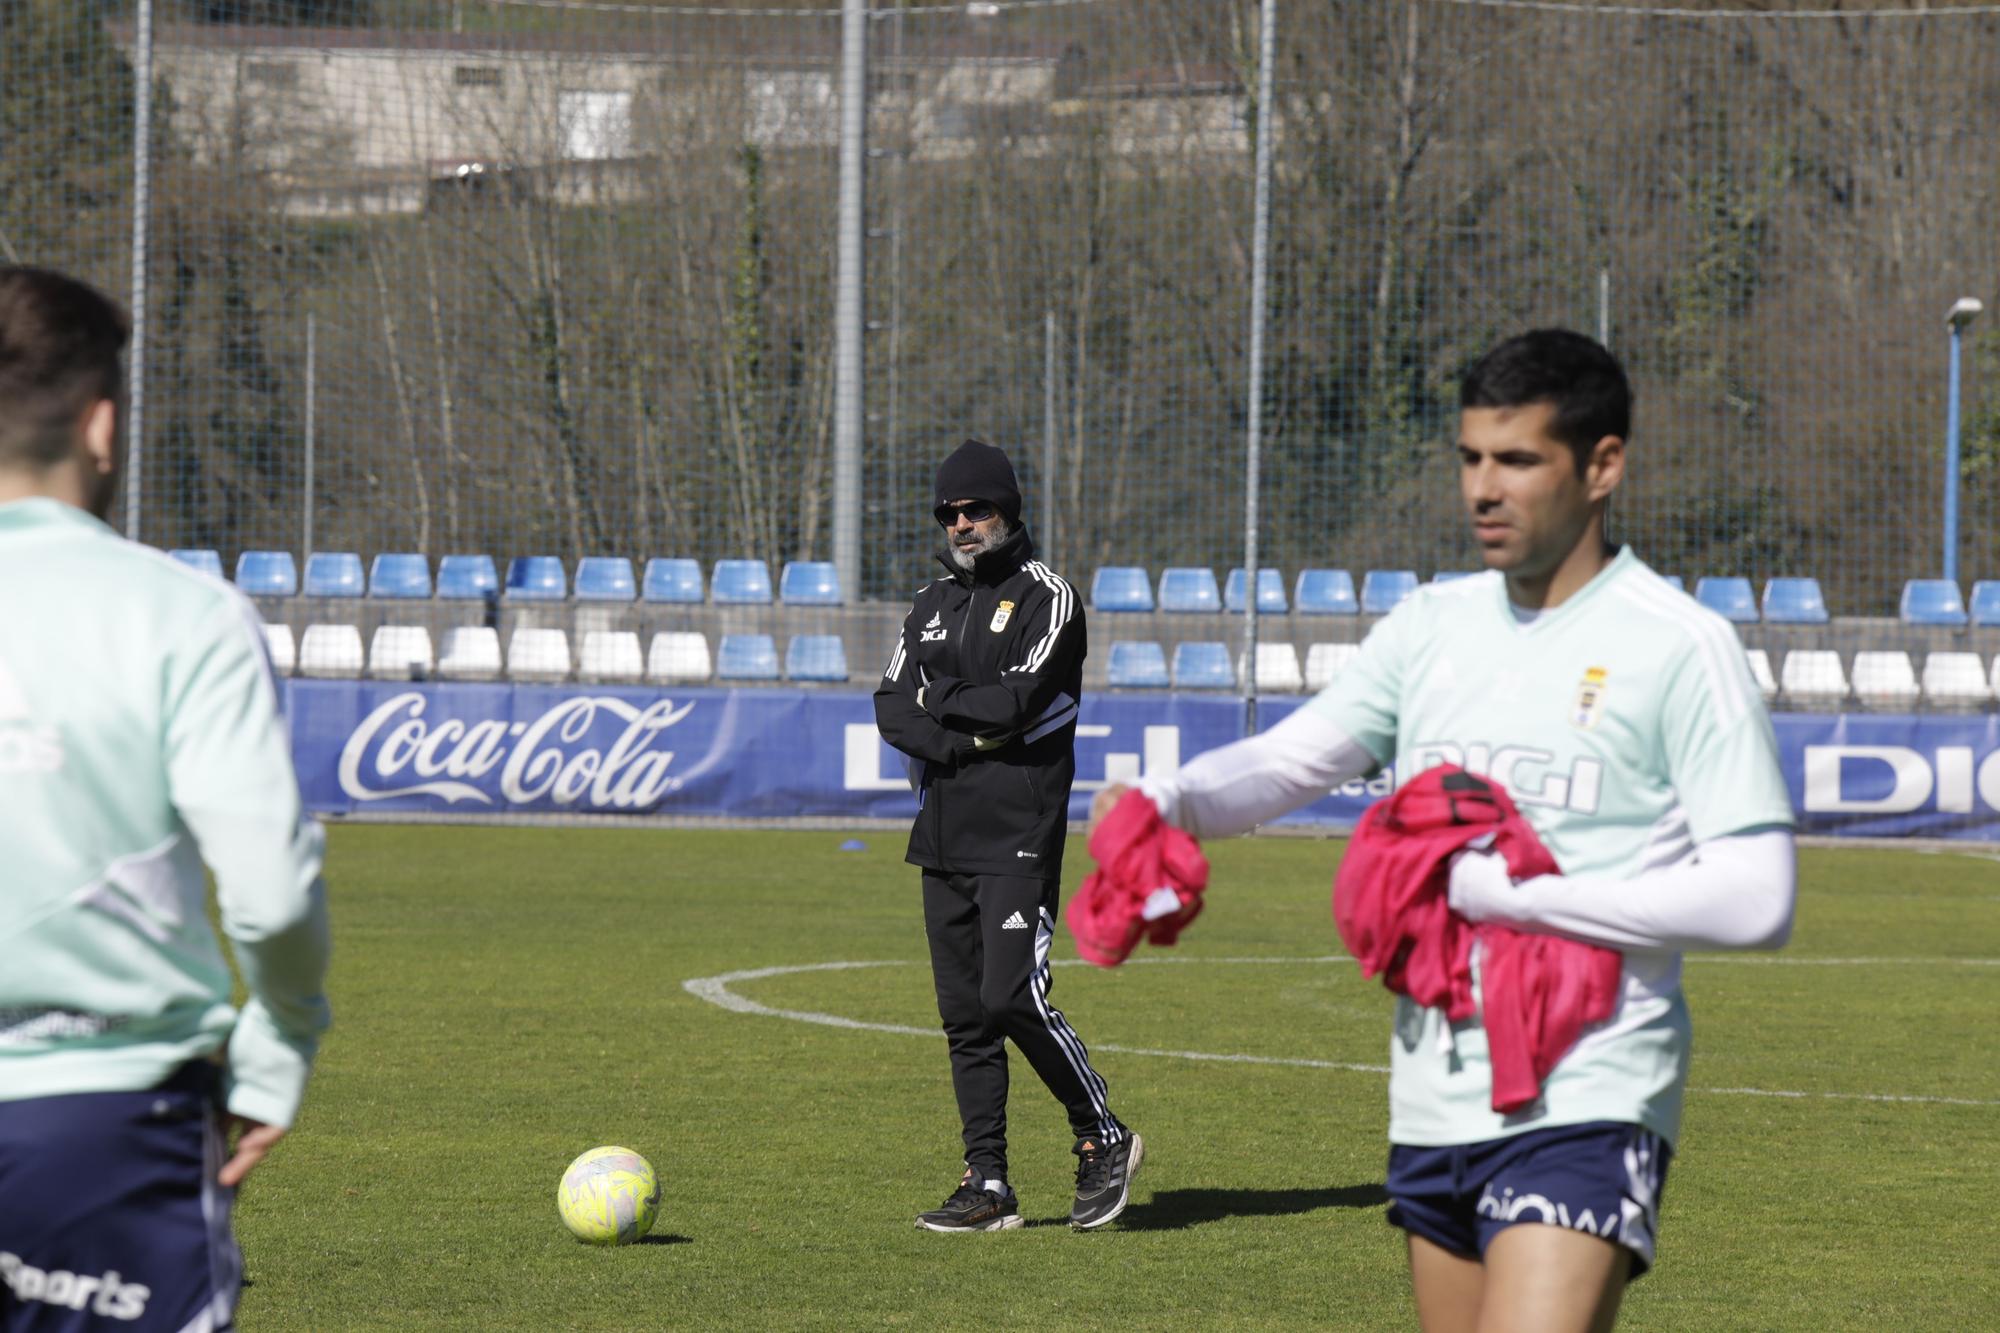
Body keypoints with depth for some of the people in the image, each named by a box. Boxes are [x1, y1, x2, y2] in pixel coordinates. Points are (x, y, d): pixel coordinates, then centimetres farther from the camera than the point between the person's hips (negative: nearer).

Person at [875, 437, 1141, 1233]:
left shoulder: (1045, 596, -3)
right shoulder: (932, 606, 18)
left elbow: (1018, 702, -16)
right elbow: (892, 711, 7)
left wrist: (938, 702, -4)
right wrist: (970, 737, -10)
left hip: (1018, 837, -7)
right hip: (944, 837, 7)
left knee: (1012, 996, -16)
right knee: (963, 1012, 5)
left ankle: (1104, 1138, 3)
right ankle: (988, 1188, 7)